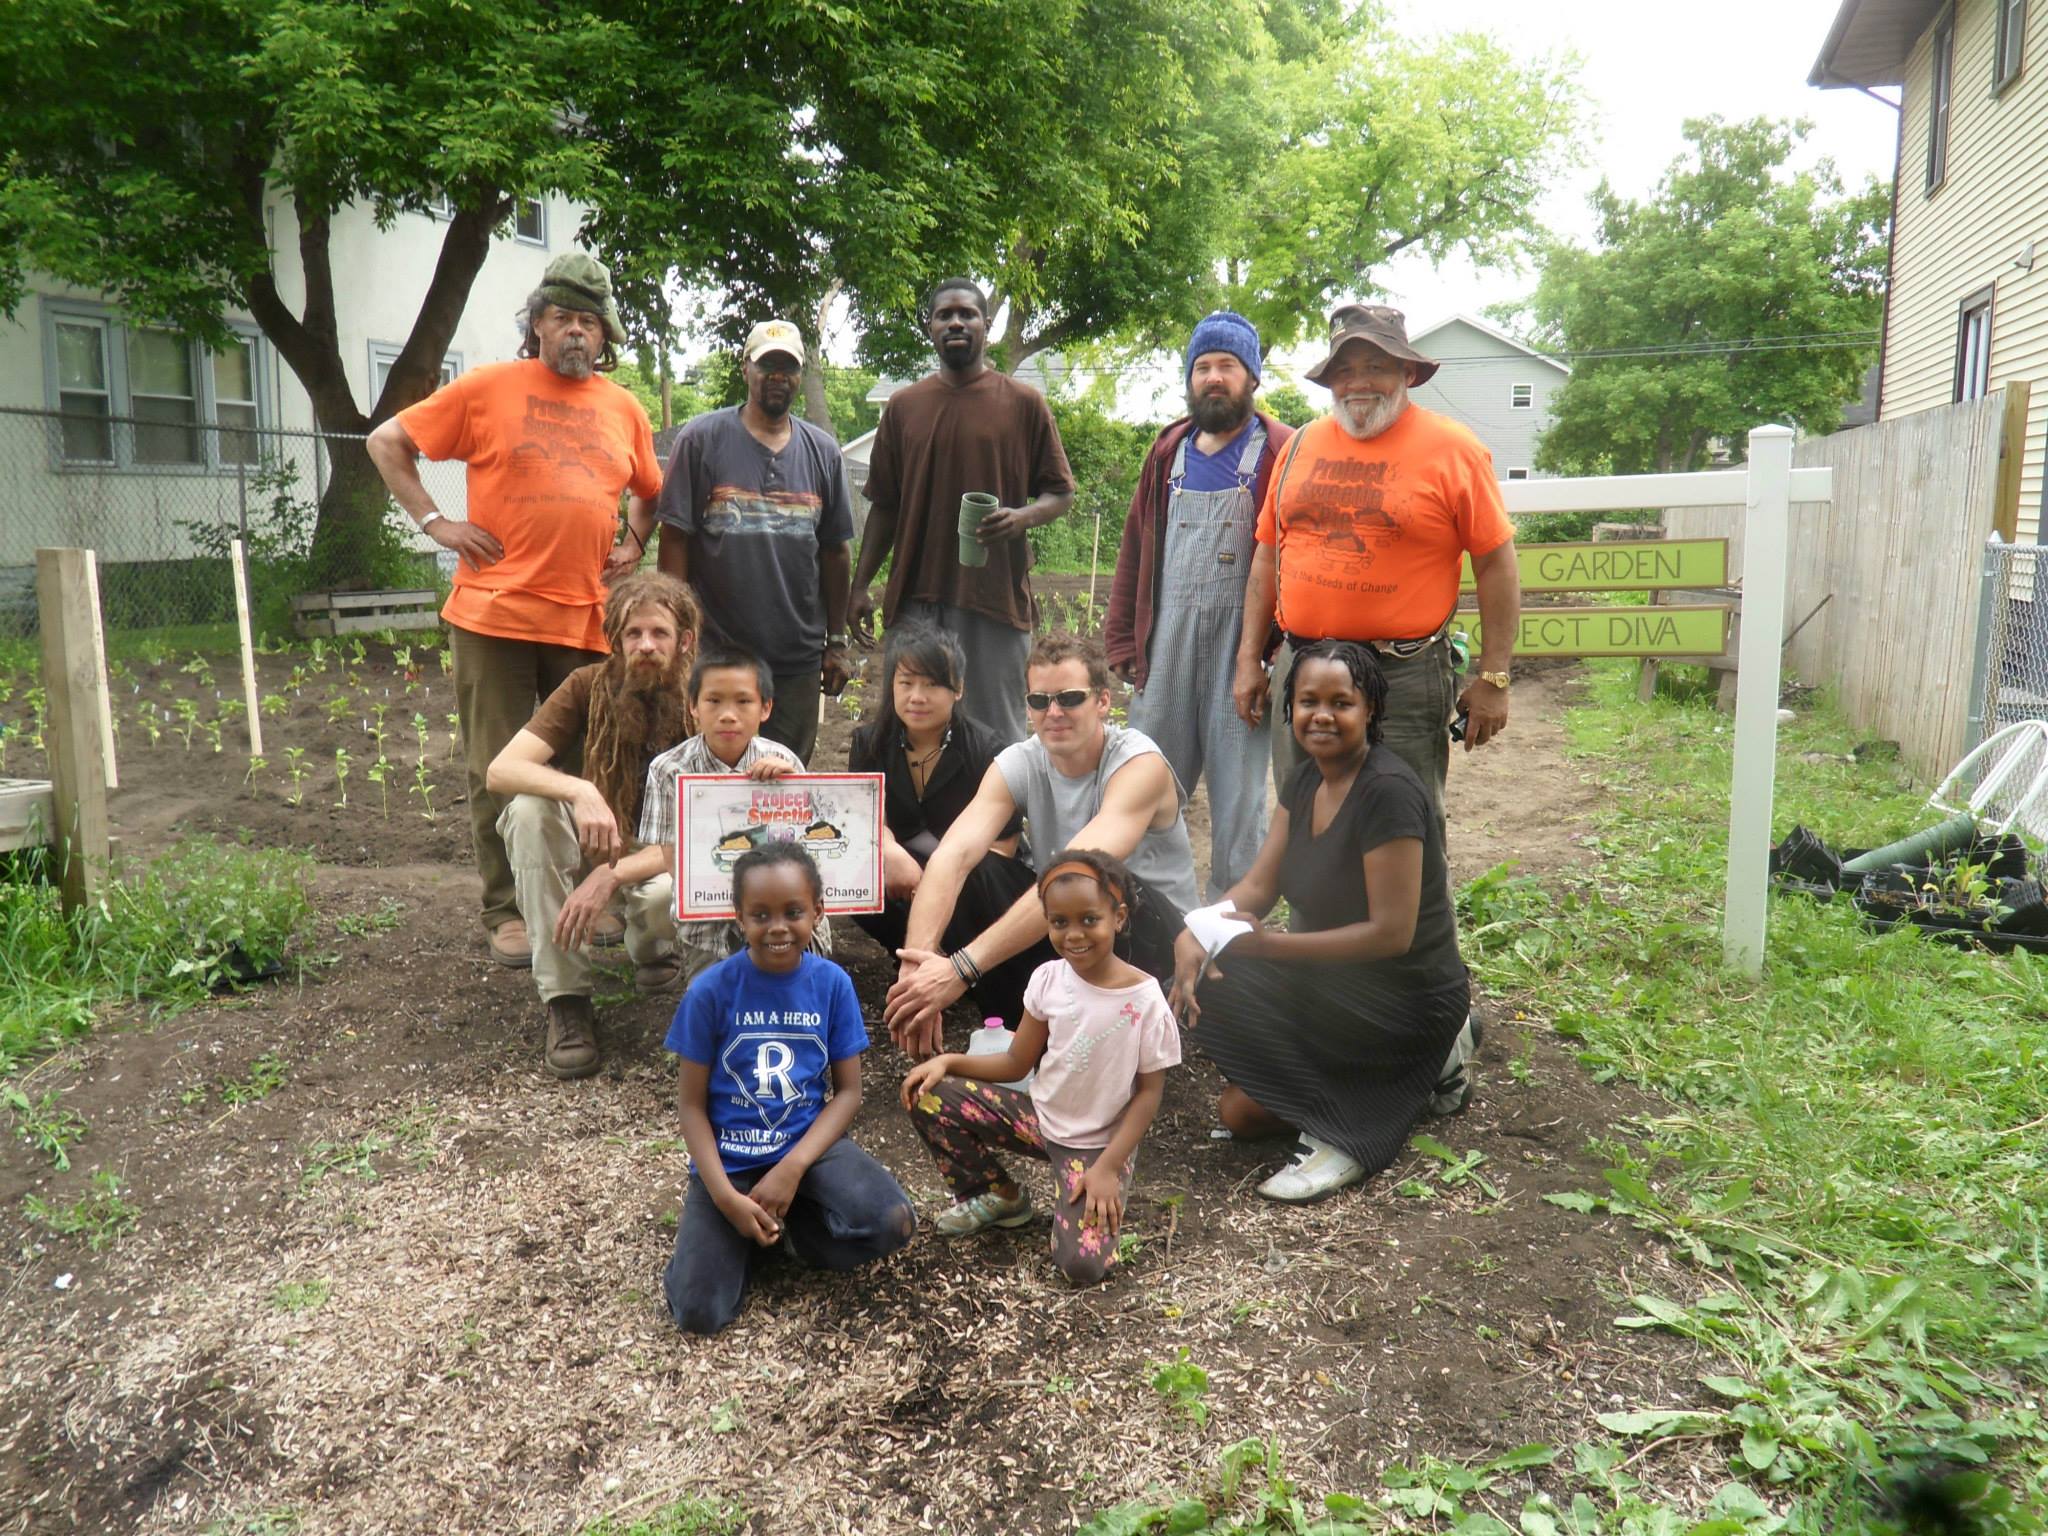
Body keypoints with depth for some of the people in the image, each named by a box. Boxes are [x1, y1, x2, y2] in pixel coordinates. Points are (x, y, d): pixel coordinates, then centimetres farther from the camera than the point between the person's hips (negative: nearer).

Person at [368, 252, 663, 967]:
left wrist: (634, 544, 12)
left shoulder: (624, 409, 12)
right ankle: (506, 912, 13)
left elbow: (649, 491, 29)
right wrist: (435, 522, -3)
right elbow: (386, 442, 7)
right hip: (494, 613, -3)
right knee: (498, 772, 2)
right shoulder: (488, 387, 2)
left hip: (586, 619, 3)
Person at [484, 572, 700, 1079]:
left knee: (669, 895, -37)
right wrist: (579, 791, -39)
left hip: (658, 862, -2)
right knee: (530, 805, -27)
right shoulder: (590, 687, -11)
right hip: (594, 848, 2)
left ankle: (650, 947, 6)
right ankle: (565, 999, -23)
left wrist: (612, 875, -35)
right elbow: (499, 771, -20)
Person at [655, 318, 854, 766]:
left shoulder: (822, 451, 10)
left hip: (799, 660, 3)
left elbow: (835, 551, 12)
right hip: (715, 653, -3)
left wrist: (836, 641, 11)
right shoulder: (701, 439, -1)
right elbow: (675, 539, -3)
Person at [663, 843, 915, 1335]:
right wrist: (725, 1196, -17)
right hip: (730, 1159, -1)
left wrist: (791, 1169, -18)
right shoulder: (711, 990, -13)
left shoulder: (833, 984, -8)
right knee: (698, 1312, -16)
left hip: (808, 1145, 1)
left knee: (892, 1223, -25)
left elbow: (848, 1091, -5)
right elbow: (691, 1104, -7)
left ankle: (791, 1225, 4)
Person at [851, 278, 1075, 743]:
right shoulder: (903, 406, 11)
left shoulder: (1025, 403, 4)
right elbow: (884, 505, 14)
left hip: (996, 595, -2)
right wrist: (861, 584, 7)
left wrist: (1023, 517, -15)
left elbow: (1060, 492, 7)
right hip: (916, 595, 3)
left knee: (999, 738, 2)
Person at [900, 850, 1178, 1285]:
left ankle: (1104, 1201, 11)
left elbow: (1149, 1093, -11)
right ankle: (997, 1197, 8)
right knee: (927, 1093, -12)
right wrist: (948, 1061, -13)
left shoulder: (1145, 1000, -19)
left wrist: (1108, 1168, -17)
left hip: (1097, 1144, -4)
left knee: (1083, 1265, -24)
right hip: (1040, 1117, 4)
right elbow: (1016, 1062, 1)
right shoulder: (1048, 979, -8)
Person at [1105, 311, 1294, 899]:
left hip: (1242, 651, -4)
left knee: (1238, 801, 5)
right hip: (1166, 648, 4)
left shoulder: (1282, 453, -1)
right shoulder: (1168, 453, 14)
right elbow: (1134, 554, 15)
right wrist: (1123, 642, 9)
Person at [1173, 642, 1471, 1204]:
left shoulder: (1388, 792, -23)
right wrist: (1194, 934, -18)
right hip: (1337, 983, 8)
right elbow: (1259, 884, 1)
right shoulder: (1309, 779, 3)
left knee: (1220, 988, -21)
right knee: (1239, 1110, -4)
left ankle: (1341, 1131, -12)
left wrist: (1266, 944, -25)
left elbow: (1391, 933, -24)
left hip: (1406, 1004, -8)